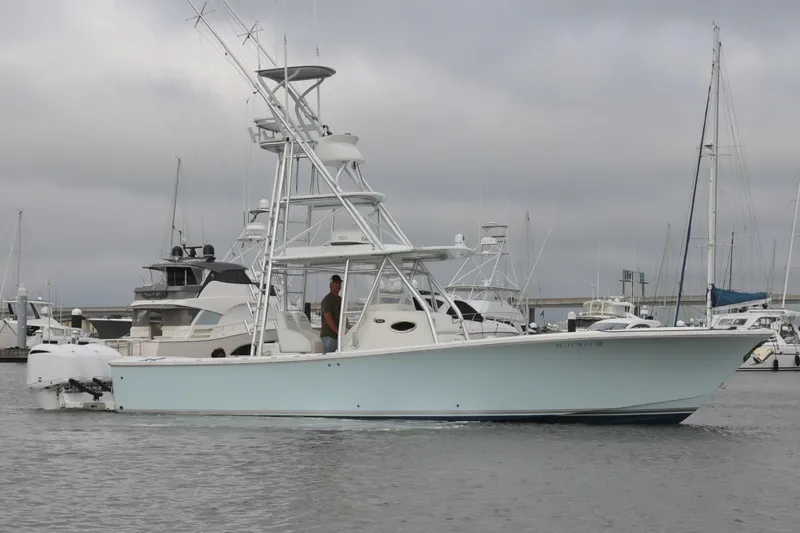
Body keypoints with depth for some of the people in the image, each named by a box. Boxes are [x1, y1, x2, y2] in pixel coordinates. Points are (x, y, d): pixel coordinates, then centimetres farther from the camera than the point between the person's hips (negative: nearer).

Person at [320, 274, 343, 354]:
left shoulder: (340, 299, 17)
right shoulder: (327, 300, -10)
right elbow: (328, 319, -19)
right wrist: (338, 331, -23)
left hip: (338, 335, 8)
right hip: (329, 335, -8)